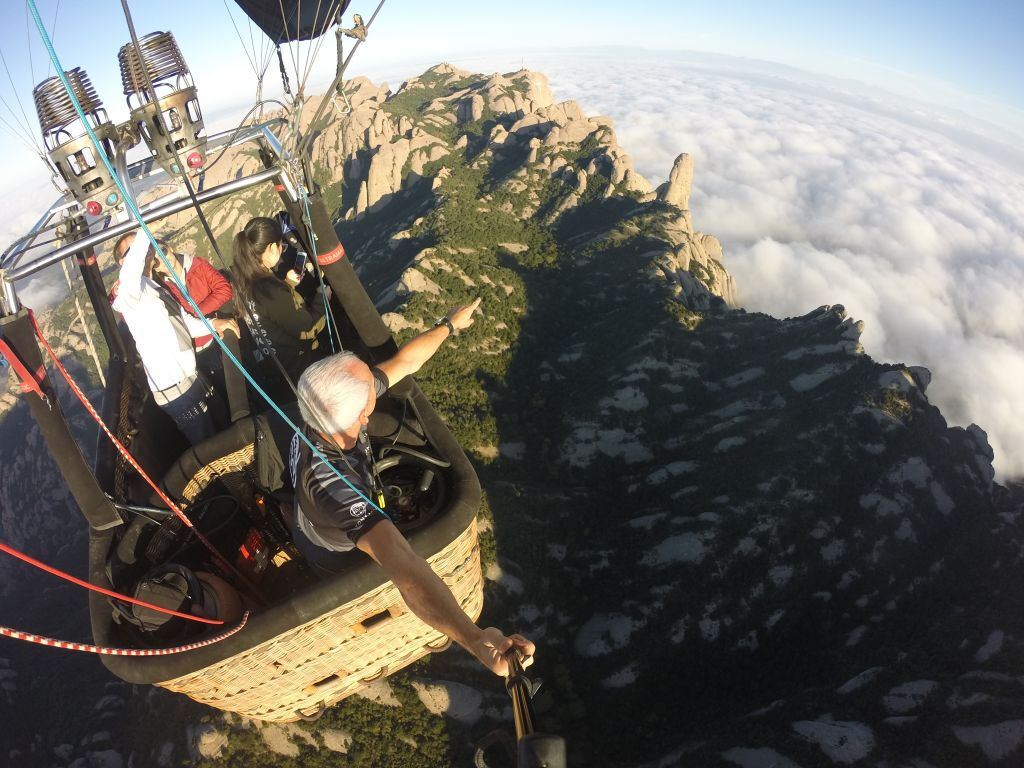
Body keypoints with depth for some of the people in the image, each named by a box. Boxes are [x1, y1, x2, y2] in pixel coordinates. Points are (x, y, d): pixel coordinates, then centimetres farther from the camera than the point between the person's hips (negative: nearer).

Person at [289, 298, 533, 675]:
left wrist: (449, 324, -5)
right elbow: (399, 562, -64)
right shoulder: (329, 480, -52)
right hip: (337, 557, -5)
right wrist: (476, 639, -74)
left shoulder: (334, 407, -30)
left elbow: (404, 362, -17)